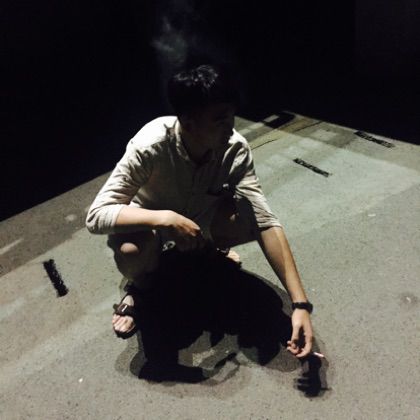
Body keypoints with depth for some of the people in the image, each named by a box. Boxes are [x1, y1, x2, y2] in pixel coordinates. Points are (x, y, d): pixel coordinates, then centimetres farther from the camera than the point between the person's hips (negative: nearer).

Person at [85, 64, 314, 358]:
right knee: (130, 250, -37)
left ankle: (209, 247, 10)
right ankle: (141, 284, 3)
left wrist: (300, 303, -38)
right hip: (152, 220, -2)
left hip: (202, 215, 3)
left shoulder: (235, 148, -28)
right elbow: (96, 215, -35)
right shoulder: (150, 146, -36)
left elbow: (266, 222, -32)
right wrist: (166, 218, -49)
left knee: (252, 221, -27)